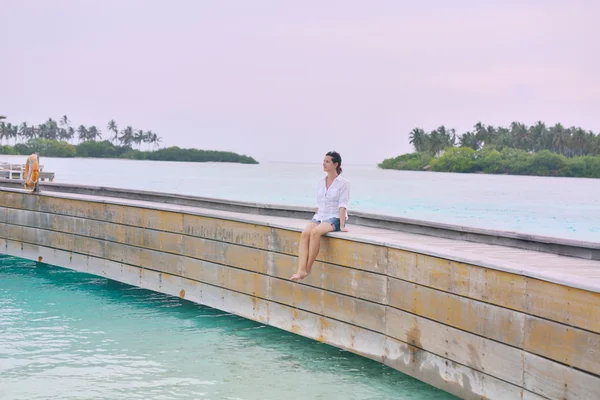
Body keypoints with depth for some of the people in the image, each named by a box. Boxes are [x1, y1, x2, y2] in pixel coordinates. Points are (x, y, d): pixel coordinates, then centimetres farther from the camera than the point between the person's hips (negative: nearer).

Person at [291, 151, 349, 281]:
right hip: (320, 216, 5)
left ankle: (308, 268, -29)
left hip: (335, 218, -5)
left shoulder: (343, 183, -4)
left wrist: (342, 226, -17)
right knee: (305, 233, -27)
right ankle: (301, 270, -38)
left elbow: (342, 205, -11)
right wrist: (315, 220, 14)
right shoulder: (321, 181, 14)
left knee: (315, 232, -35)